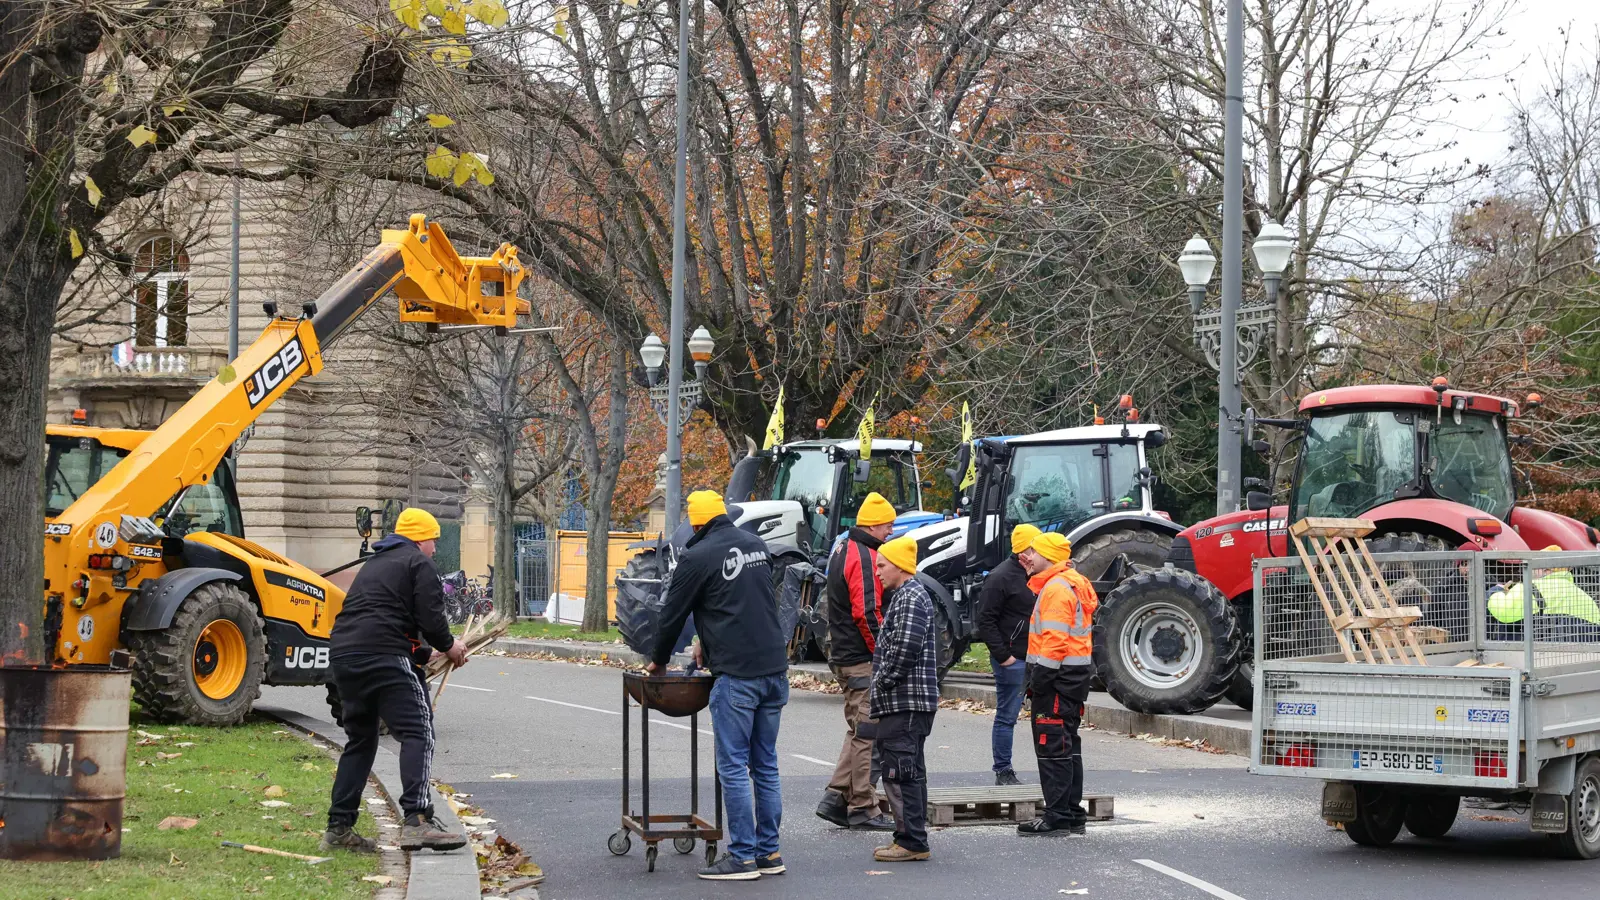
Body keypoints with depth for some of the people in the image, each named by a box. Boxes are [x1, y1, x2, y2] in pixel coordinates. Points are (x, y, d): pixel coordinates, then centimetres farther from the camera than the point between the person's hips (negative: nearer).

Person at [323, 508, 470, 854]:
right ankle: (417, 820, -24)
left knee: (360, 738, 18)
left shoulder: (374, 564, 31)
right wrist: (449, 646, 12)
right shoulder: (419, 564, 4)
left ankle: (339, 827, 16)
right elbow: (430, 618, -7)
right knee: (418, 733, -10)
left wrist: (427, 652, 31)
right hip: (383, 659, -9)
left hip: (343, 655, 9)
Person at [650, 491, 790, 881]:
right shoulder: (756, 544, 14)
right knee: (765, 765, 13)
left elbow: (673, 614, 4)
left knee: (733, 767, -2)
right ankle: (769, 852, 16)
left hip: (736, 674, -7)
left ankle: (743, 856, -2)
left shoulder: (697, 557, -6)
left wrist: (659, 661, 21)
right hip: (774, 668, 7)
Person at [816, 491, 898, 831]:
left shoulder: (843, 551, 17)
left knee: (859, 730, 16)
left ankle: (836, 798, 14)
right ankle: (863, 808, -1)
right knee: (867, 732, -5)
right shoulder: (864, 557, -16)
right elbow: (867, 613, -23)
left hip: (843, 655, 10)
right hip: (862, 660, -10)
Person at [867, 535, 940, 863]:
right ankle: (910, 838, 18)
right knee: (908, 770, 13)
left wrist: (885, 680, -14)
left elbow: (906, 646, -24)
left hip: (906, 701, -11)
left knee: (901, 770, -10)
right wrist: (882, 683, 15)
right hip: (901, 702, 11)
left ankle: (912, 841, -9)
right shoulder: (901, 595, 21)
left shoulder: (911, 597, -13)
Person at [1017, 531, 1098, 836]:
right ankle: (1073, 814, 19)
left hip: (1059, 675, -11)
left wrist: (1039, 678, -22)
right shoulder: (1069, 584, 18)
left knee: (1053, 746, -8)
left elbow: (1055, 639, -23)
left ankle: (1058, 816, -7)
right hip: (1073, 674, 11)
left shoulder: (1057, 588, -16)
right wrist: (1038, 676, 22)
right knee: (1066, 745, 14)